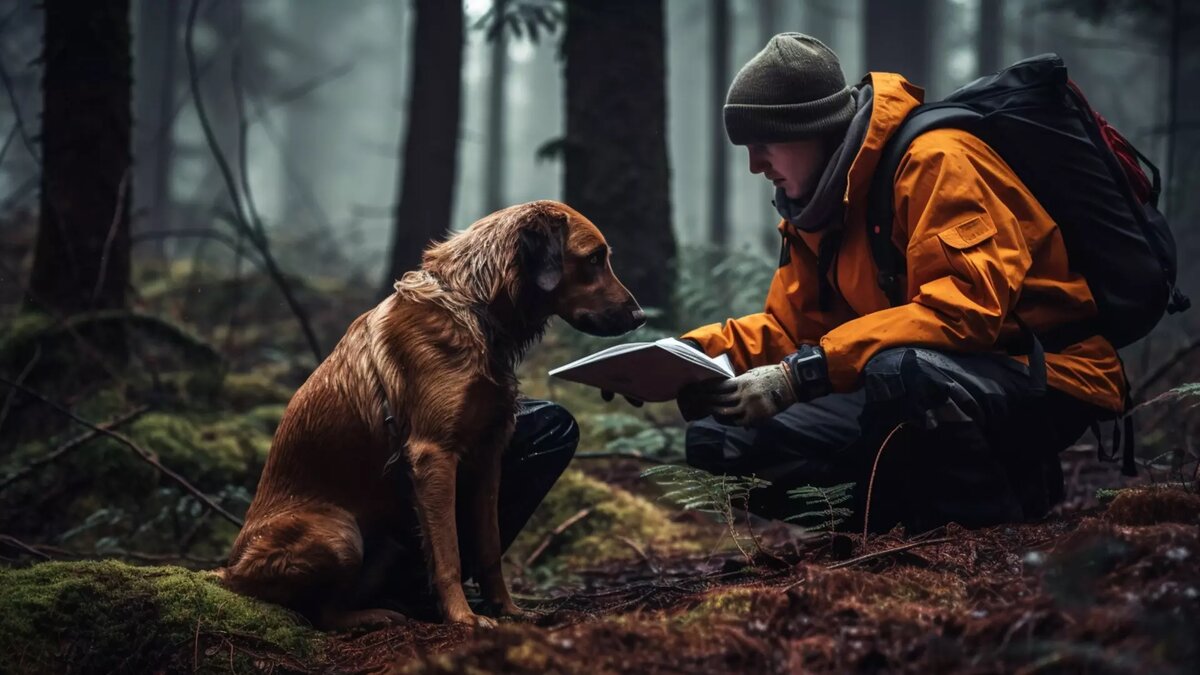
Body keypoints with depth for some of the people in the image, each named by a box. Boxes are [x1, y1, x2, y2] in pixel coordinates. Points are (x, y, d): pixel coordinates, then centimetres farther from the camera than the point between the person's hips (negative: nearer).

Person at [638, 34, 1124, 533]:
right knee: (717, 438, -1)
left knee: (901, 371, -41)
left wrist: (801, 375, -31)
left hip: (1042, 383, -8)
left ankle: (991, 525, -14)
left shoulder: (936, 161, -18)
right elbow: (793, 325, 10)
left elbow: (967, 310, -29)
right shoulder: (821, 200, 8)